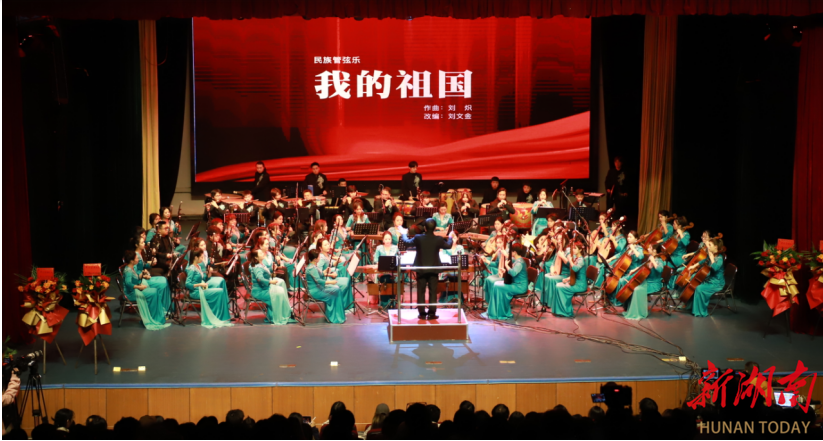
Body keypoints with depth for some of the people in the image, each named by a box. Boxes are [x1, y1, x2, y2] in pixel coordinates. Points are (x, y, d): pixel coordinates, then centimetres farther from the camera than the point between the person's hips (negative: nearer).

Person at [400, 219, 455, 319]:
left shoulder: (418, 238, -13)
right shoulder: (439, 240, -11)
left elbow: (407, 243, 5)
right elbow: (448, 246, 9)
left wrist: (403, 234, 25)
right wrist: (450, 237, 29)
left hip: (421, 269, 0)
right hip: (434, 269, 0)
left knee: (421, 292, 8)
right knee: (433, 291, 7)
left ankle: (422, 313, 9)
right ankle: (432, 313, 7)